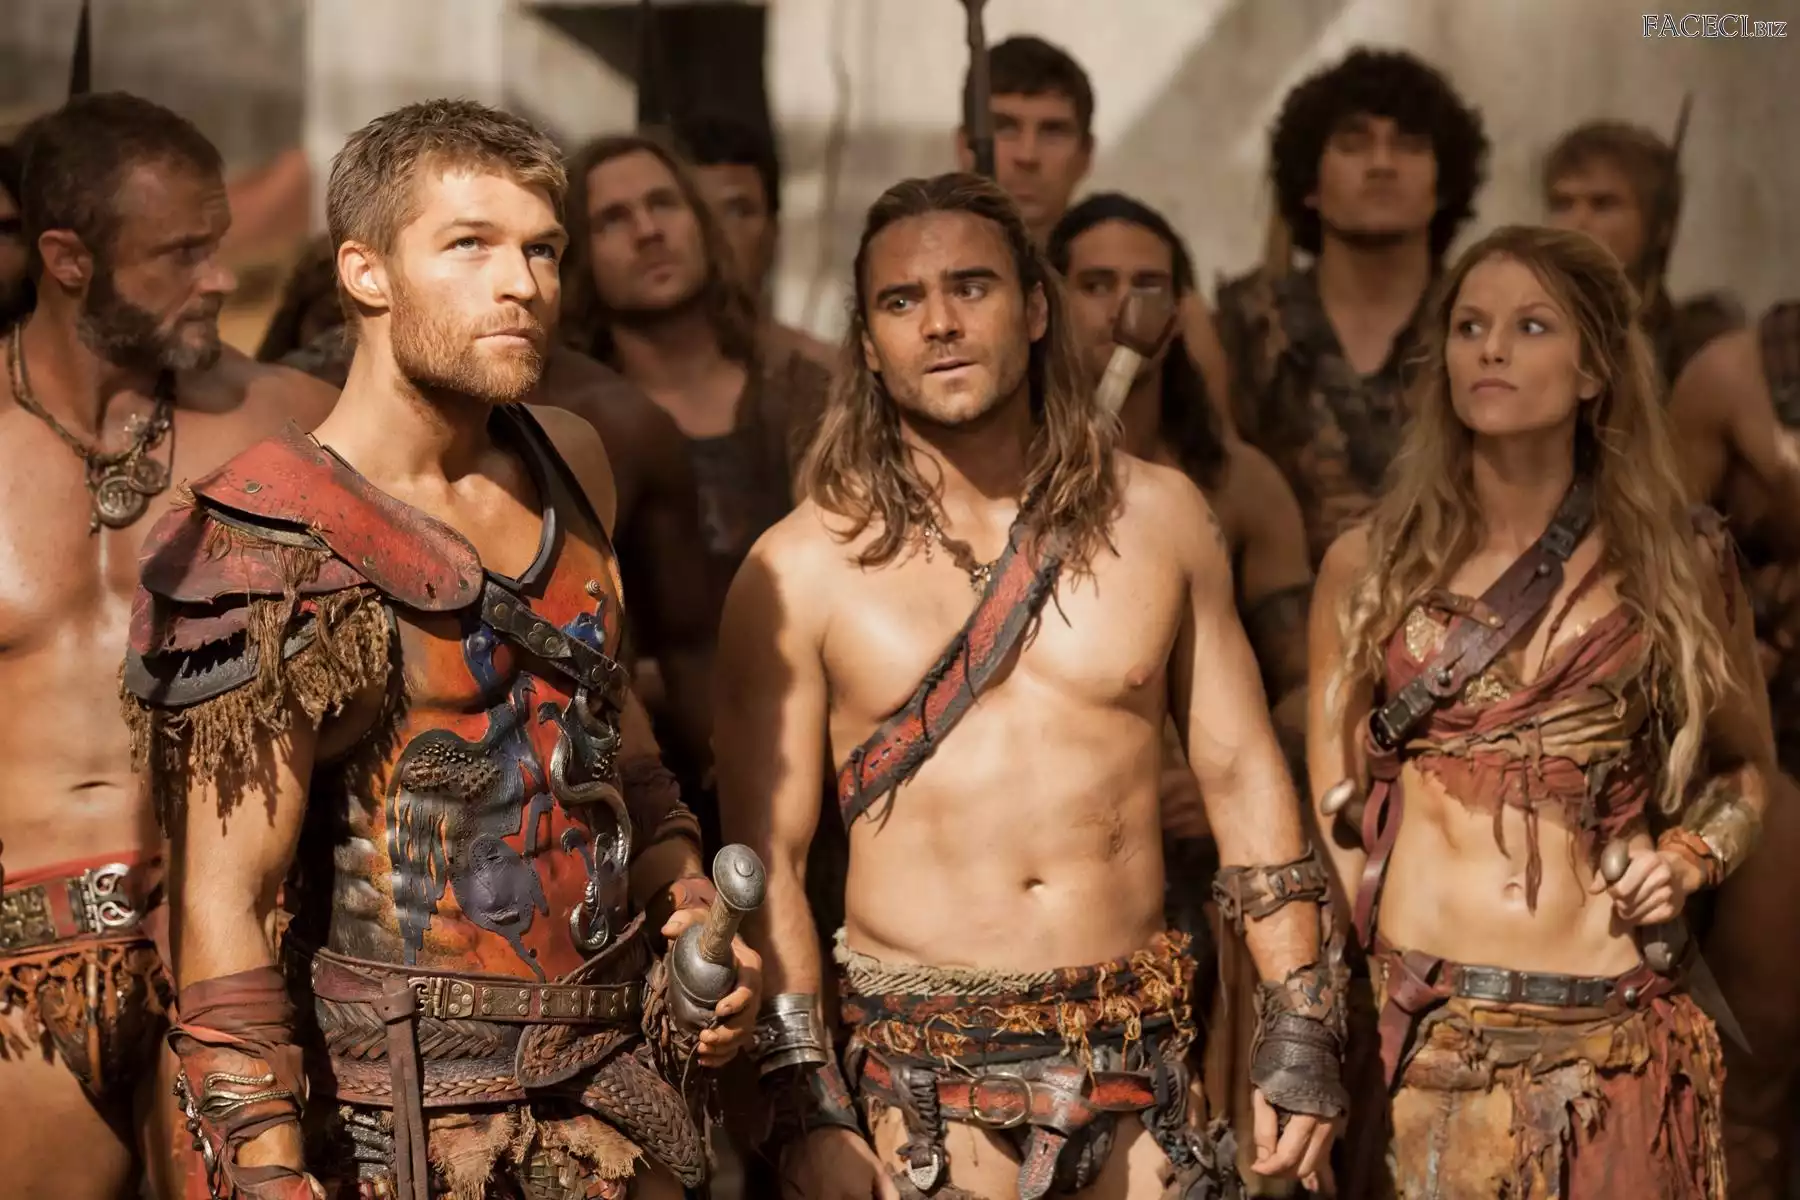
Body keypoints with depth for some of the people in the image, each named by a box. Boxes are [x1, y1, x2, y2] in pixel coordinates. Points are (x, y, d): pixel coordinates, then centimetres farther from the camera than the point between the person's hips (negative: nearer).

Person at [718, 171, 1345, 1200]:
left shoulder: (1159, 517, 5)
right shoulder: (800, 570, -4)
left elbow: (1242, 772, 8)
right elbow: (766, 856, -4)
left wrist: (1302, 1034, 4)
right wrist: (806, 1108, -9)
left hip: (1142, 1071, 2)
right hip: (920, 1076, -2)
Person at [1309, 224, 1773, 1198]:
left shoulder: (1681, 563, 4)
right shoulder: (1367, 566, 4)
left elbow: (1746, 768, 19)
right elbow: (1330, 805, 6)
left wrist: (1689, 855, 0)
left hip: (1608, 1034, 0)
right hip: (1417, 1032, 0)